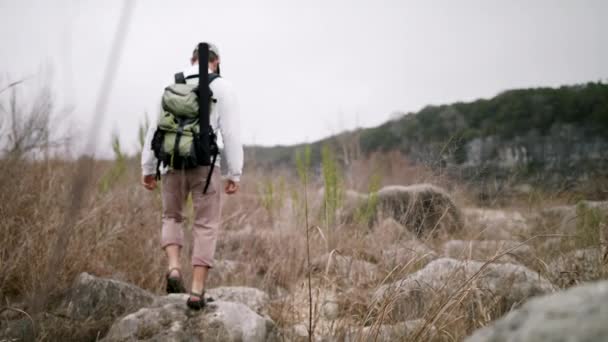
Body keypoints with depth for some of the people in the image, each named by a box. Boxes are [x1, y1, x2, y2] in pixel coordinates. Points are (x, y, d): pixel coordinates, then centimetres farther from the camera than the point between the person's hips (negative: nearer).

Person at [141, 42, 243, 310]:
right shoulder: (223, 88, 1)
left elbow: (155, 130, 9)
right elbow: (231, 133, -7)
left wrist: (148, 169, 13)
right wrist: (235, 174, -5)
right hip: (205, 166, -3)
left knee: (171, 218, 21)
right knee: (206, 226, 7)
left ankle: (174, 268, -2)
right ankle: (197, 290, -1)